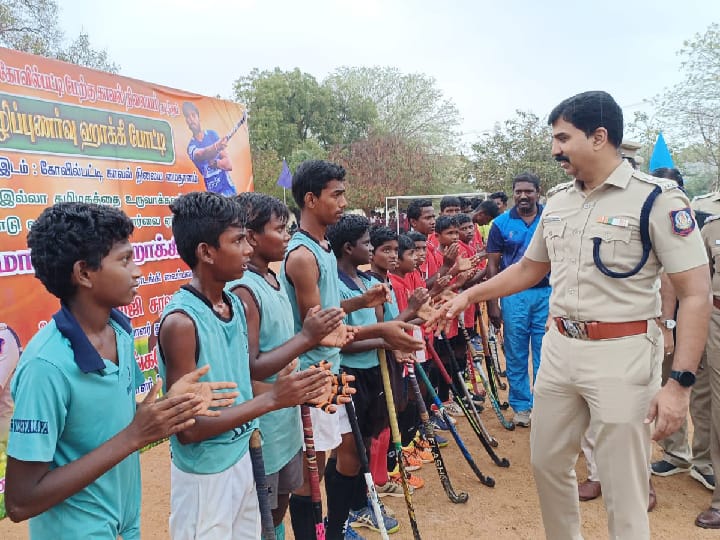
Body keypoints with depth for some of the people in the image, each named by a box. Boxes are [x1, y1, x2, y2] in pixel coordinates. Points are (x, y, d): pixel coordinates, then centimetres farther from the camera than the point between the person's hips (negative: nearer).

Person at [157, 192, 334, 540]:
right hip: (204, 476, -7)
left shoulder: (236, 305, 0)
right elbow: (188, 428, -23)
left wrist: (295, 393, -5)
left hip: (241, 459, 7)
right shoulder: (180, 321, -23)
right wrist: (272, 399, -23)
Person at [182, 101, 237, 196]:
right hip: (211, 193, 1)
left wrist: (213, 163, -20)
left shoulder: (213, 134, 2)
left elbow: (229, 164, -2)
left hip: (228, 190, -1)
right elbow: (203, 154, -24)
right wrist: (216, 147, -45)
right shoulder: (191, 146, 3)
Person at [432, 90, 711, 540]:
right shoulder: (557, 203, 9)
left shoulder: (657, 198, -11)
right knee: (547, 462, 18)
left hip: (622, 353, -6)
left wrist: (680, 383, -20)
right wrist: (467, 296, 15)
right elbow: (529, 269, 21)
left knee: (624, 488, 3)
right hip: (560, 347, 7)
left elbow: (697, 294, -14)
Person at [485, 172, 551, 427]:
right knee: (516, 354, 8)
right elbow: (492, 265, 3)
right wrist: (492, 303, -1)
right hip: (513, 295, 0)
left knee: (544, 352, 6)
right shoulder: (501, 223, 2)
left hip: (546, 293, 0)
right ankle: (521, 405, 21)